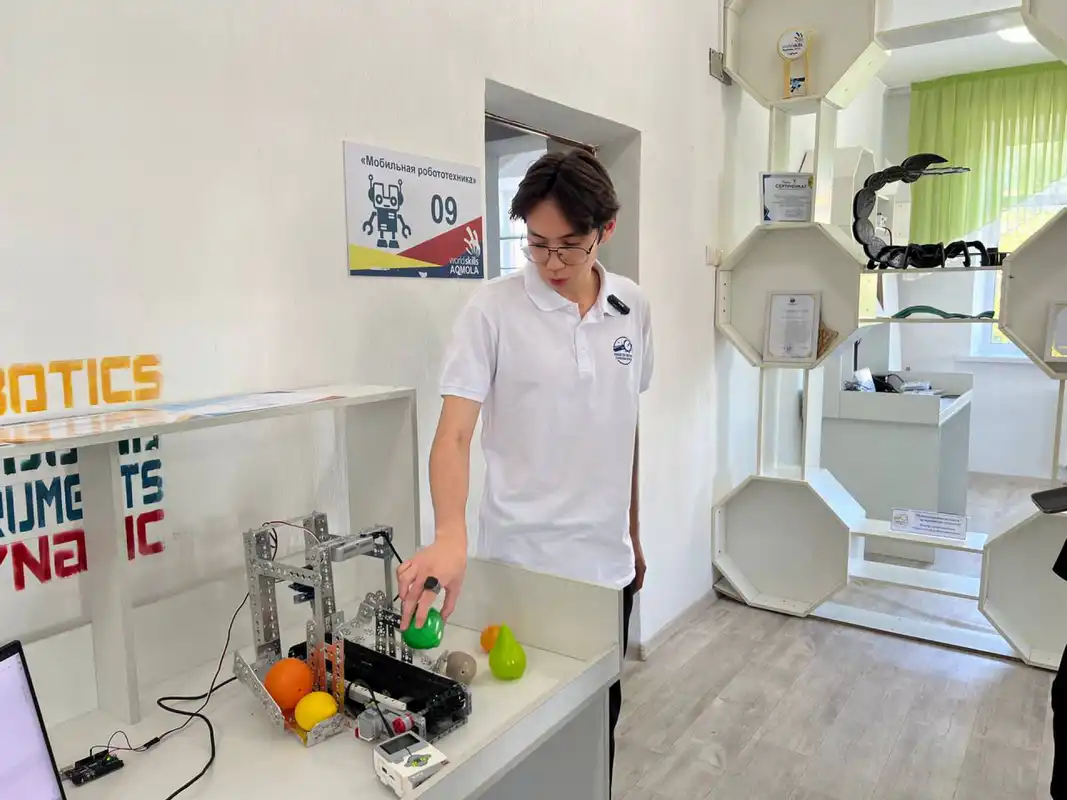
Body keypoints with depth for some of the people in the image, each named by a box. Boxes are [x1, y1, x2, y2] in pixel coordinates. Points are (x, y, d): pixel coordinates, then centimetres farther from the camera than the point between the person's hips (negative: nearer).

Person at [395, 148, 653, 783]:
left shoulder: (633, 308, 2)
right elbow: (455, 432, -18)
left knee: (600, 719, 20)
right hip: (521, 561, -4)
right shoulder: (493, 309, -12)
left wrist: (633, 533, 14)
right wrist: (450, 535, -34)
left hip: (608, 559, 5)